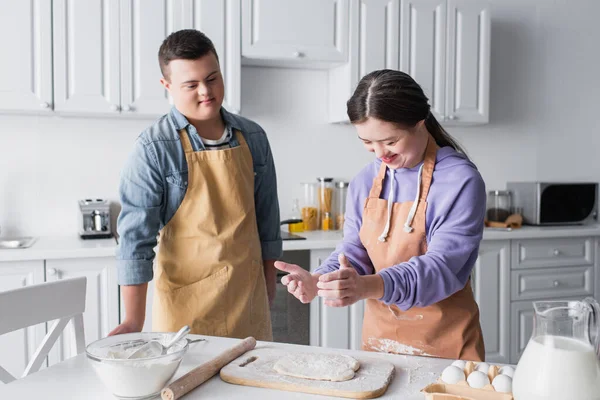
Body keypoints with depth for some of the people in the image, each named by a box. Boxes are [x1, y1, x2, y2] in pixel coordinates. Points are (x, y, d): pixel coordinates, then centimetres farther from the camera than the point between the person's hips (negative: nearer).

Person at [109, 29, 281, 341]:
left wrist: (269, 282, 14)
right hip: (186, 298, -4)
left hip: (249, 298, 4)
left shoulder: (253, 138, 3)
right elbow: (136, 235, -13)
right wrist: (134, 322, -16)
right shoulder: (153, 148, -12)